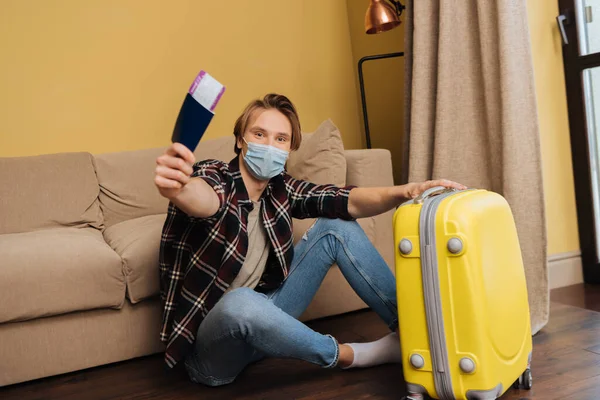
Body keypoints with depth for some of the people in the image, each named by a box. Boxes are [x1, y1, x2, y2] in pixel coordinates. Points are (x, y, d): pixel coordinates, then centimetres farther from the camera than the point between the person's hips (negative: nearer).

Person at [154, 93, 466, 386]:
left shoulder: (280, 188, -3)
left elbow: (348, 201, -13)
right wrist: (179, 186, -68)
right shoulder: (213, 176, -20)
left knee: (337, 226, -5)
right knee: (240, 303, -42)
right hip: (207, 344, -5)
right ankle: (351, 355, -17)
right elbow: (202, 197, -45)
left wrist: (404, 192, -31)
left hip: (259, 316, 6)